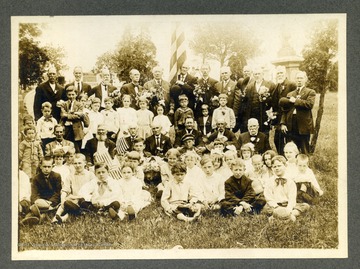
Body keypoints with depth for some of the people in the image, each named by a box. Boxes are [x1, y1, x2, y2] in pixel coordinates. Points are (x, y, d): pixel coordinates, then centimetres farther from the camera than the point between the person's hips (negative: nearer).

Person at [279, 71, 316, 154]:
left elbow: (310, 104, -14)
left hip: (303, 127, -4)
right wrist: (283, 123, -1)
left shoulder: (310, 92, 5)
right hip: (290, 128, 4)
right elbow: (284, 110, 12)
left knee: (304, 153, 2)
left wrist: (295, 101, -8)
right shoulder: (290, 94, 19)